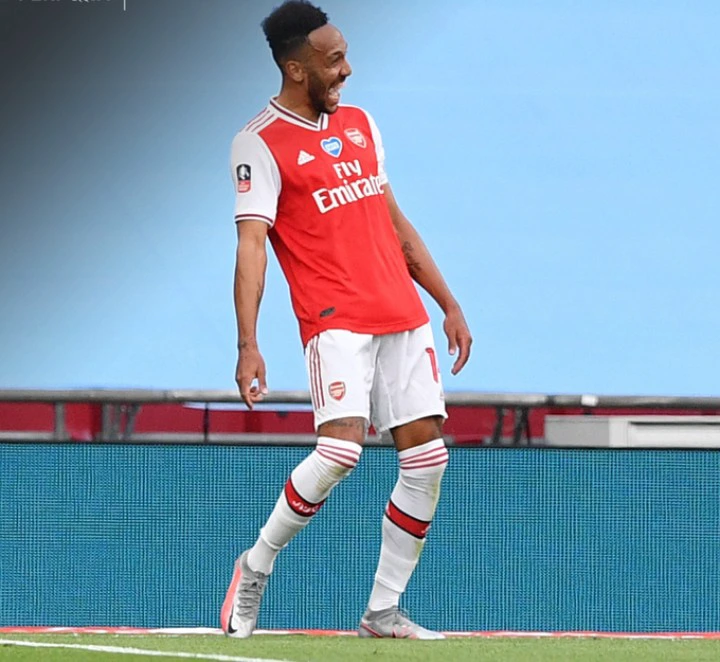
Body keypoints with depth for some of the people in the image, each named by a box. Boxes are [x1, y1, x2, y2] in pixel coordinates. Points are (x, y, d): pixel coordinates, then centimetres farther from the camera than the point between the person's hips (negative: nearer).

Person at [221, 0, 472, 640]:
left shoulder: (359, 124, 16)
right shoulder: (261, 144, -5)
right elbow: (252, 244, -14)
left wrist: (448, 304, 20)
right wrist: (248, 344, -24)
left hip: (404, 317, 7)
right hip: (335, 321, -7)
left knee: (427, 455, 0)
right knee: (341, 448, -23)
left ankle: (383, 611, 9)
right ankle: (257, 565, -1)